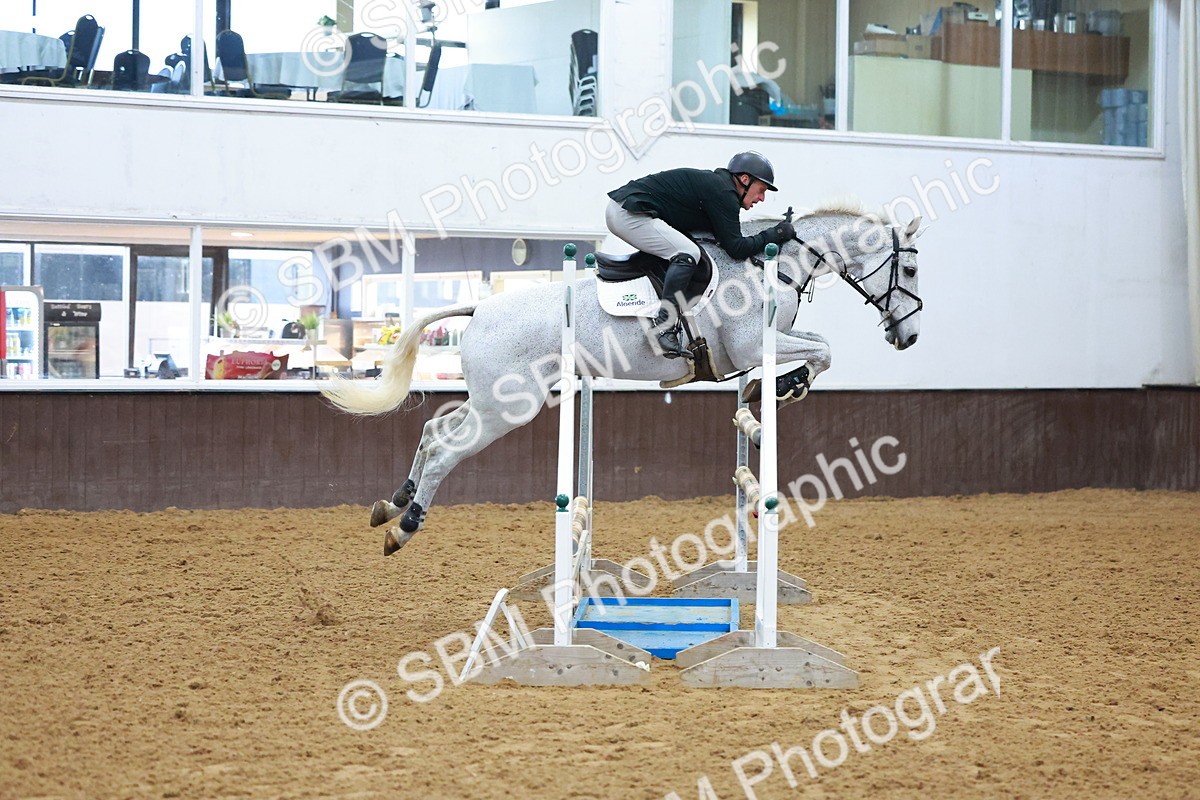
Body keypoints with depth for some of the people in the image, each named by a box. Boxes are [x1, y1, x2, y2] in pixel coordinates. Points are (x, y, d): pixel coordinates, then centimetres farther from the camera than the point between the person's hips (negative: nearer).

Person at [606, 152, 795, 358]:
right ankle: (665, 326, -25)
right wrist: (775, 234, -6)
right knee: (688, 253, -21)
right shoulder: (723, 192, -11)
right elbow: (736, 248, -15)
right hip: (630, 215, -11)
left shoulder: (715, 182, 19)